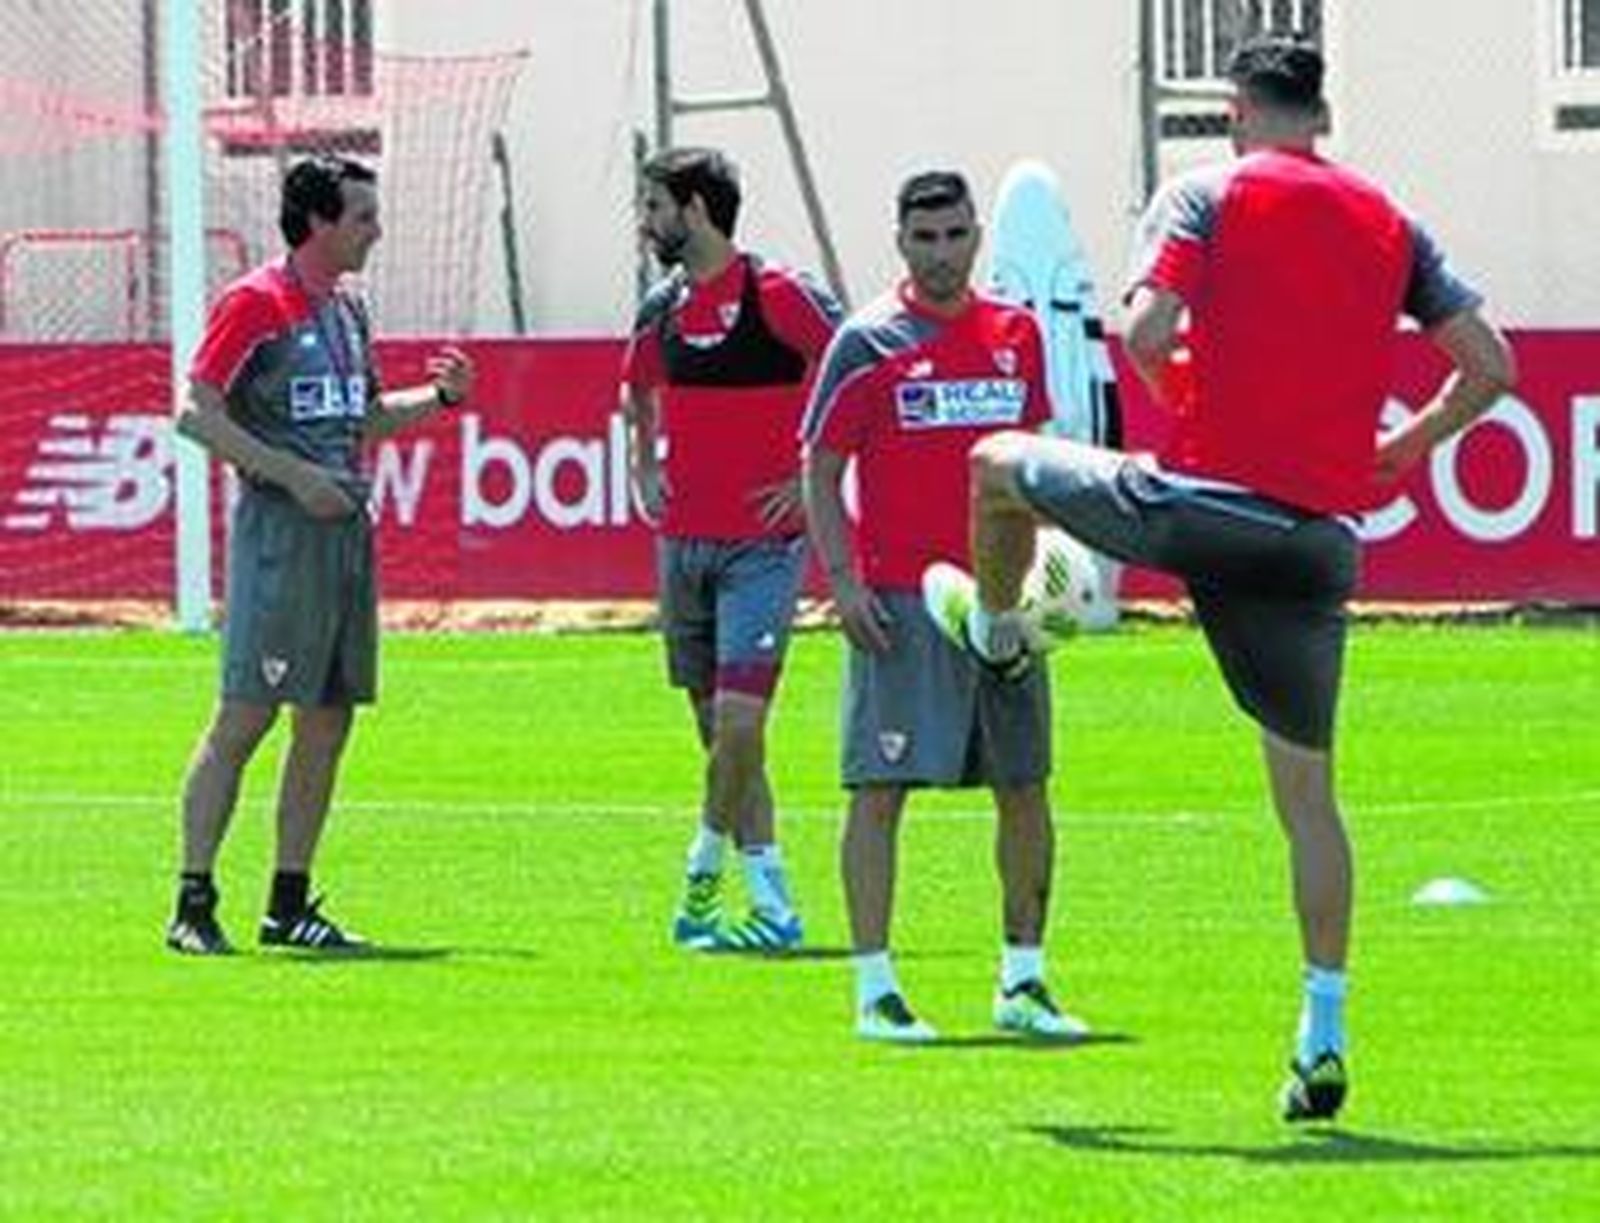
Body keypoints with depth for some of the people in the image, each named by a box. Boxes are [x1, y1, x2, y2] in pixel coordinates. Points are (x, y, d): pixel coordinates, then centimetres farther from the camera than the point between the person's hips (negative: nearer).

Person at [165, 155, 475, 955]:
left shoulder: (348, 311, 17)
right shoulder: (255, 303, -8)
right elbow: (196, 413, -12)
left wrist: (440, 396, 10)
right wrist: (293, 475, -18)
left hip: (346, 528, 8)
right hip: (279, 529, -8)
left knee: (328, 724, 8)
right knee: (245, 717, -10)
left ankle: (289, 904, 14)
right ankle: (193, 904, -8)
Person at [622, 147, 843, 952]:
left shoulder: (775, 296, -11)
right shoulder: (662, 311, 10)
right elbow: (639, 392, 30)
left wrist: (815, 477, -11)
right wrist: (645, 468, 16)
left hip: (761, 543, -7)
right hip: (682, 542, 7)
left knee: (738, 721, -16)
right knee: (718, 732, 7)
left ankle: (703, 877, -2)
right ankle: (772, 904, 11)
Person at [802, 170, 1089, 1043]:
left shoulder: (1016, 336, 10)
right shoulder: (868, 343, -3)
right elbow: (821, 473, -1)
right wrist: (842, 581, -11)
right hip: (901, 601, -5)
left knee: (1025, 788, 7)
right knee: (882, 785, -7)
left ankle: (1022, 980, 18)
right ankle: (875, 988, -5)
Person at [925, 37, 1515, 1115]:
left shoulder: (1206, 195, 0)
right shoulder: (1390, 223, 12)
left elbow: (1146, 332, -13)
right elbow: (1491, 367, 10)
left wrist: (1181, 396, 9)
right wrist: (1398, 452, 21)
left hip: (1199, 501, -3)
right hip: (1318, 539, 4)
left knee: (1001, 463, 25)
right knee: (1307, 789, 11)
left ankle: (992, 627, 51)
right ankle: (1324, 1039, 6)